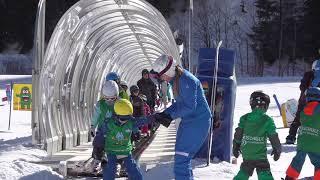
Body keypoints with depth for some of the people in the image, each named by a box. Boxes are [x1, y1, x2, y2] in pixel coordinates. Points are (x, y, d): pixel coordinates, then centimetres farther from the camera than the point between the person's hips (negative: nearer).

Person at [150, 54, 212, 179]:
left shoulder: (186, 80, -21)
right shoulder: (177, 79, 9)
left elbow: (190, 106, -23)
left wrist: (170, 116, -19)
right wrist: (165, 114, 2)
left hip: (198, 122, -10)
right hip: (188, 121, 10)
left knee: (181, 159, -13)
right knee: (182, 157, 16)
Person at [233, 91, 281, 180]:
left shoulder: (244, 118, 0)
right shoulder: (267, 120, -9)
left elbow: (238, 134, 5)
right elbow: (274, 137, -4)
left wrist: (236, 147, 18)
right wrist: (277, 149, 10)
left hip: (246, 155, 4)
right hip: (260, 156, -4)